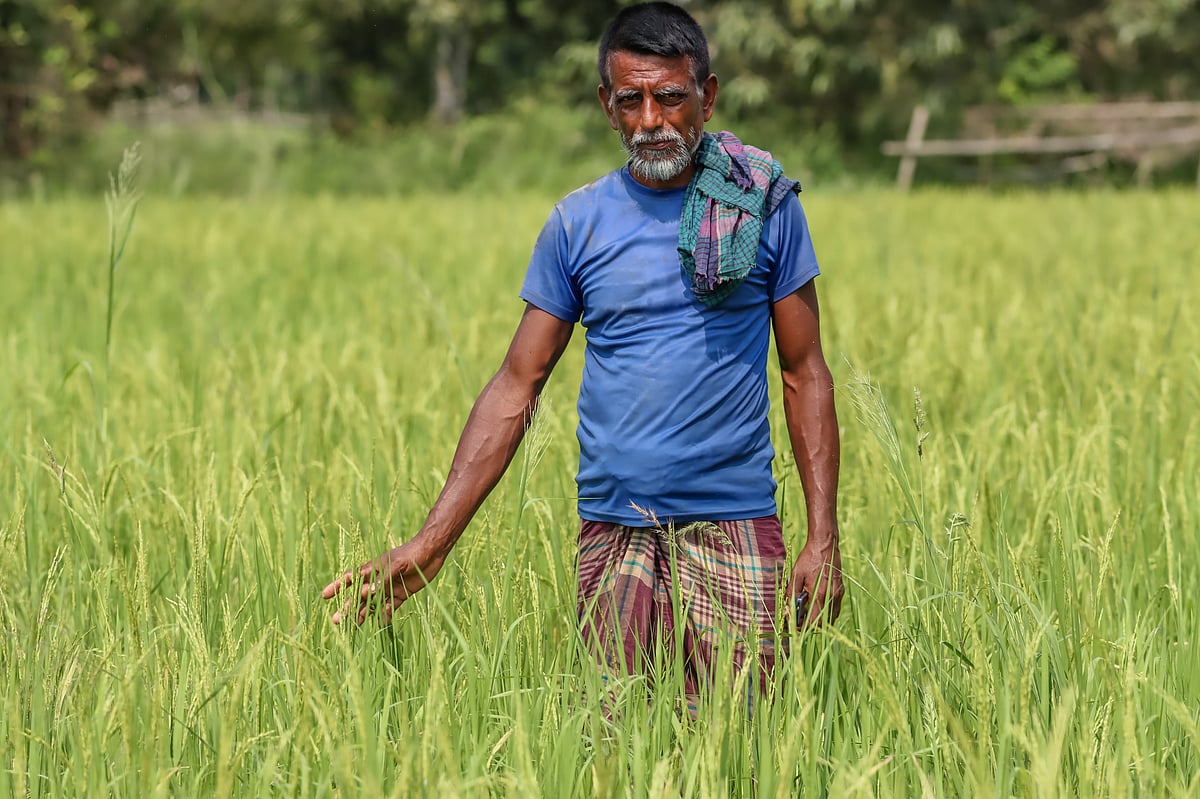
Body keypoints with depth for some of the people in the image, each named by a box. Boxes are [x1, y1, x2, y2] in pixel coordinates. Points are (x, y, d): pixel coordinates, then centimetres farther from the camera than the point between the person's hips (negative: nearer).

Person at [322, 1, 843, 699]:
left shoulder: (764, 207, 3)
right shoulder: (578, 224, 5)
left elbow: (805, 374, 6)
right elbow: (517, 386, 6)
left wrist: (825, 537, -2)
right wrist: (430, 544, 0)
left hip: (732, 529, -1)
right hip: (613, 534, 1)